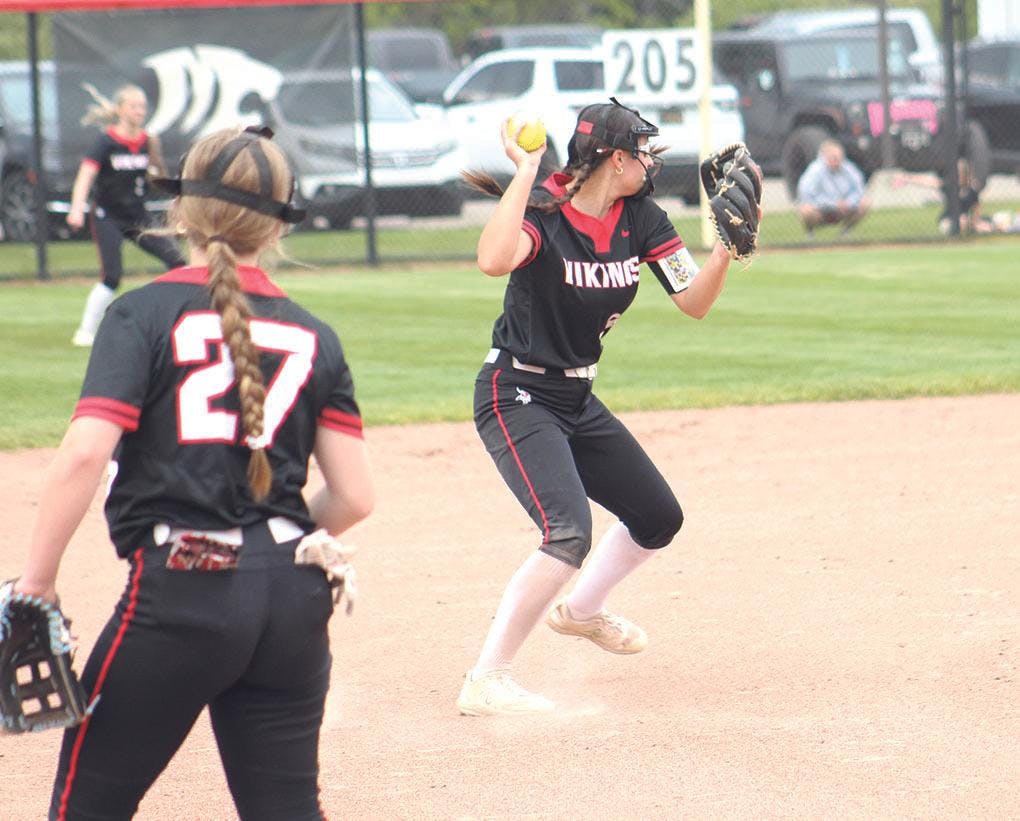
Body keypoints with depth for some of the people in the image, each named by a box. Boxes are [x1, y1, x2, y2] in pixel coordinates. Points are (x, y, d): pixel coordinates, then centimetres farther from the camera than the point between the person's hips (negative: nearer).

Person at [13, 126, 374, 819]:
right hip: (293, 598, 4)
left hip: (182, 587, -4)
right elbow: (354, 496, 6)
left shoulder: (146, 313, -1)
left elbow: (84, 454, -14)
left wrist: (37, 581, -7)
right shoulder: (314, 336, 10)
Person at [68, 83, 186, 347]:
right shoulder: (106, 142, -13)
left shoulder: (146, 141, 2)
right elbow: (86, 175, -22)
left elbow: (159, 174, 11)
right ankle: (85, 332, -6)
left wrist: (154, 152, -9)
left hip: (138, 216, 5)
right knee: (112, 276, -16)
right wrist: (77, 209, -36)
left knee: (177, 262, -4)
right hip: (108, 218, -5)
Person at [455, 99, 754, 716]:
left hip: (579, 400, 8)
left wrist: (728, 245, -17)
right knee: (569, 534, -25)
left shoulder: (641, 219, 0)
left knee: (659, 519, 18)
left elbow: (695, 301, -2)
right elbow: (495, 260, -43)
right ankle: (487, 682, -19)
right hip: (517, 399, -8)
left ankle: (581, 611, 45)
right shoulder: (544, 208, -21)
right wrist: (526, 172, -38)